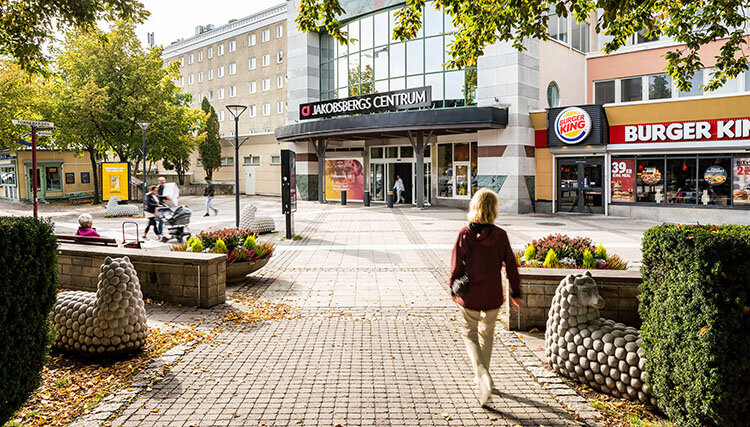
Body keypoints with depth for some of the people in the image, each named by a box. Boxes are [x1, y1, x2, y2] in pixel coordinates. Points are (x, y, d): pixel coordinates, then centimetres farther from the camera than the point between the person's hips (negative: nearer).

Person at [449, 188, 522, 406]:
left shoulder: (465, 234, -12)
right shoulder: (500, 235, -8)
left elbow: (457, 265, -7)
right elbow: (510, 265, -1)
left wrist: (453, 289, 9)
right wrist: (515, 292, 11)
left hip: (470, 296, -2)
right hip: (493, 297, 2)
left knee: (470, 334, 14)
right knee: (487, 334, 23)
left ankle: (483, 374, -8)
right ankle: (481, 377, 35)